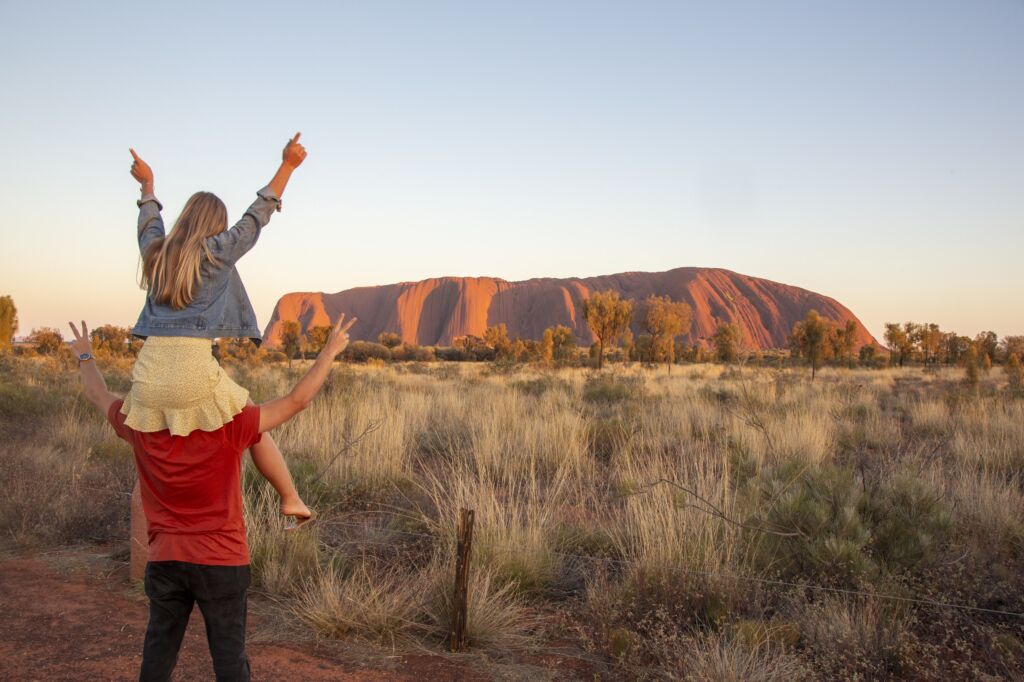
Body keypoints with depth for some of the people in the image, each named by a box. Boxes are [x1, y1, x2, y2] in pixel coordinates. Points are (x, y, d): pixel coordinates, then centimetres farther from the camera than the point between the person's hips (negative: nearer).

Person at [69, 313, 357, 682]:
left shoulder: (140, 425, -7)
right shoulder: (229, 428, -20)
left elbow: (99, 396, 13)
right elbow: (296, 401, -16)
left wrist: (85, 356, 31)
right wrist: (331, 350, -6)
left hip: (165, 560, 4)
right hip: (222, 562, -3)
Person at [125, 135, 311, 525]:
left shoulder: (155, 252, 16)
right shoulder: (217, 252, 2)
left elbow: (149, 223, 36)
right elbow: (257, 215, 6)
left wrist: (146, 185, 55)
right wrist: (287, 166, 10)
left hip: (148, 372, 5)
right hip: (194, 373, -5)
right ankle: (291, 500, 19)